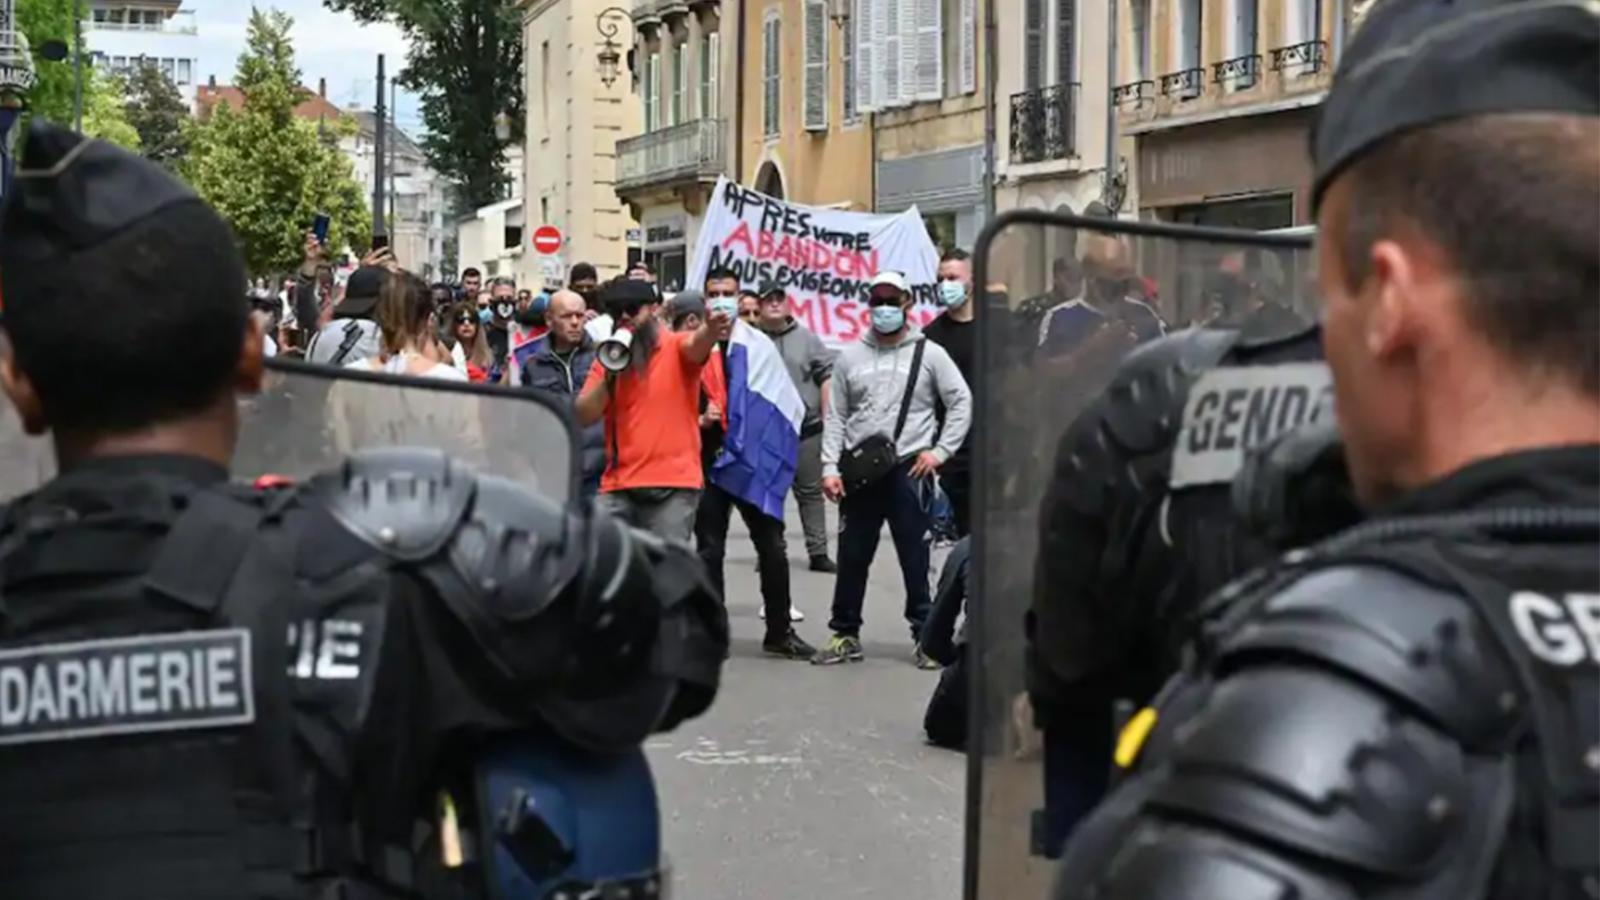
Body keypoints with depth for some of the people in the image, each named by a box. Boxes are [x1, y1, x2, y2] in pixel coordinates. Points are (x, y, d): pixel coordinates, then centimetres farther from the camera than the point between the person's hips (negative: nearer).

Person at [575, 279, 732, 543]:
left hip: (673, 486, -4)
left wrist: (711, 331, -47)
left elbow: (696, 344, -24)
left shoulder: (676, 346, 2)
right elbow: (584, 416, 6)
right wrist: (609, 375, -8)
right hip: (618, 486, 4)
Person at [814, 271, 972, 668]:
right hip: (859, 470, 3)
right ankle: (846, 634, 17)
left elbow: (962, 402, 4)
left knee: (916, 559, 0)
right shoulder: (850, 357, 10)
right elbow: (835, 416, 9)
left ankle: (926, 636, 7)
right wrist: (830, 468, 0)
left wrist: (940, 450, -4)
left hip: (909, 470, -2)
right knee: (852, 557, 7)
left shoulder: (929, 353, 3)